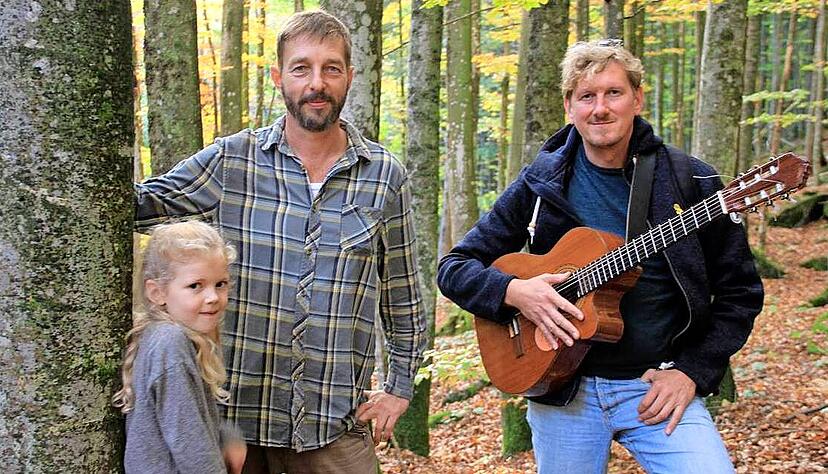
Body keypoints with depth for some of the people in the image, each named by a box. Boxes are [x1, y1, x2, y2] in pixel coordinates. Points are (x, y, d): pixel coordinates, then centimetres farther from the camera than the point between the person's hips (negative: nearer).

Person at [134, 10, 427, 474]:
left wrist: (400, 387, 10)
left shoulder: (386, 176, 2)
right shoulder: (232, 161, -2)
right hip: (236, 413, 0)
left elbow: (403, 295, 9)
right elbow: (138, 204, -4)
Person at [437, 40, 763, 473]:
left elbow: (739, 292, 2)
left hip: (658, 386, -1)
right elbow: (454, 268, 2)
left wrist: (692, 372, -9)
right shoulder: (539, 185, -1)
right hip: (563, 388, 2)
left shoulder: (692, 183, -3)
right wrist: (513, 291, -17)